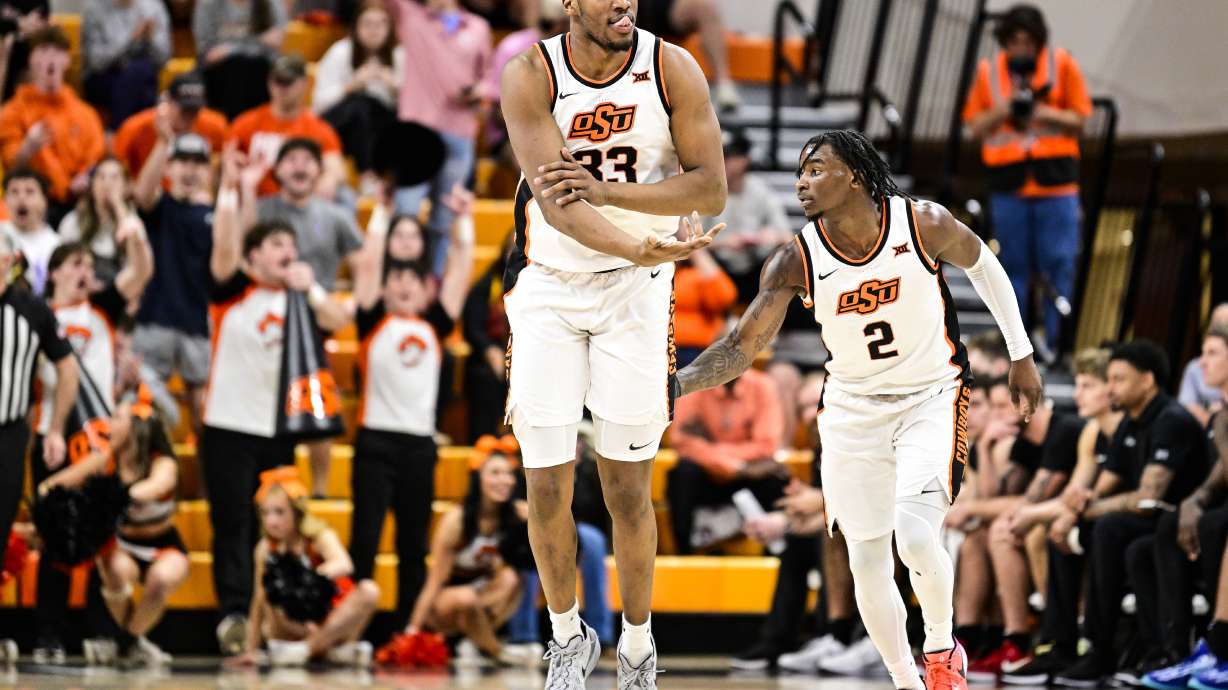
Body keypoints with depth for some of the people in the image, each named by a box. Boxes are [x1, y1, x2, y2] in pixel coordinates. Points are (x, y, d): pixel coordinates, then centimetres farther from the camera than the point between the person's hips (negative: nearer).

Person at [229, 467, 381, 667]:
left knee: (368, 590, -26)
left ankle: (307, 648, -25)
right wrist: (250, 650, -11)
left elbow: (344, 565, -34)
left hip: (334, 626, -1)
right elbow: (259, 601, -5)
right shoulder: (266, 549, -5)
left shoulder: (320, 537, -13)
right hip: (295, 627, 1)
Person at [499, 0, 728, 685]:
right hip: (549, 285, 0)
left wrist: (607, 192, -26)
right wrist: (638, 249, -38)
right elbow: (555, 200, -23)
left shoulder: (672, 69, -10)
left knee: (628, 486, 1)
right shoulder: (531, 75, -14)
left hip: (636, 292, 0)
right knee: (547, 486, 0)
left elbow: (712, 189, -12)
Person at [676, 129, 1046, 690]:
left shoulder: (923, 225, -18)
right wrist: (676, 384, -32)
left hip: (932, 397, -3)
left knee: (915, 536, -22)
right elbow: (742, 345, -15)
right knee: (867, 562, 3)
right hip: (853, 407, 3)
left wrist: (1021, 356, 9)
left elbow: (983, 265, 2)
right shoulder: (796, 261, -15)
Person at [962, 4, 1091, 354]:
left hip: (1056, 181, -1)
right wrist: (1003, 111, -10)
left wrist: (1046, 113, -14)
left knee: (1059, 265, -5)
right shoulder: (988, 70, 7)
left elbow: (1079, 118, 3)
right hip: (1008, 183, 1)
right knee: (1014, 266, 4)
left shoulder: (1062, 64, 2)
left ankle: (1055, 344, 0)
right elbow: (975, 126, 9)